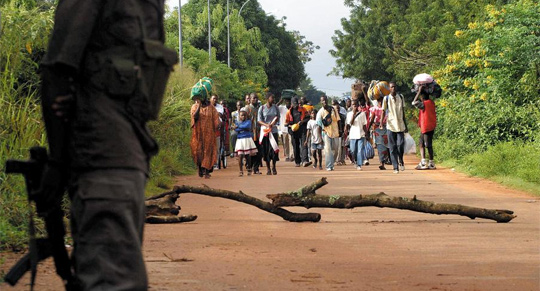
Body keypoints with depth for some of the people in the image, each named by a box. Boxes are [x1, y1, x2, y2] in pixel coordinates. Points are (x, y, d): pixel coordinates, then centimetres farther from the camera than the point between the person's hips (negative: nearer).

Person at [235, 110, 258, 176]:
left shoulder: (248, 121, 4)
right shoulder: (237, 122, 9)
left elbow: (247, 126, -17)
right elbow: (236, 129, -7)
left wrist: (239, 127, -8)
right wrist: (244, 129, -14)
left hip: (247, 139, -1)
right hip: (240, 140, 1)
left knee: (248, 156, 4)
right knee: (240, 156, -6)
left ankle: (249, 169, 19)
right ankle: (241, 171, -1)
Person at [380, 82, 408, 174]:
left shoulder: (401, 97, 7)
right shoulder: (386, 99, 1)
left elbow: (403, 112, 13)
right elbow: (383, 111, 1)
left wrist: (406, 126, 14)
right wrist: (381, 123, -15)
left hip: (400, 125, 1)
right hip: (390, 126, -1)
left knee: (401, 144, -8)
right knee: (392, 147, -1)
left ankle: (401, 161, 19)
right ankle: (395, 167, 4)